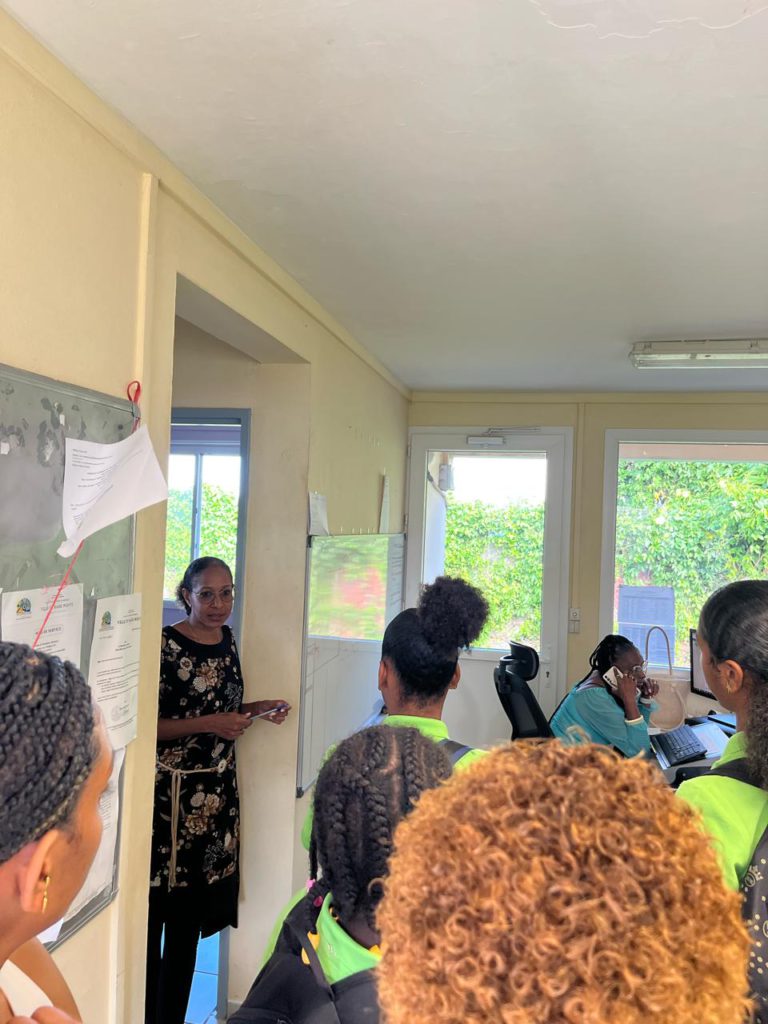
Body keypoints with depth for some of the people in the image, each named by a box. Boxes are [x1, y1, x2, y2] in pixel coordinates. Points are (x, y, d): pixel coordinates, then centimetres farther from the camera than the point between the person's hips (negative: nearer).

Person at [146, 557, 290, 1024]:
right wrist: (210, 724, -20)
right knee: (154, 911, 2)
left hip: (217, 792, 6)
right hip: (169, 793, -6)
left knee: (191, 916, 15)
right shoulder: (166, 646, -15)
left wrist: (256, 708, 4)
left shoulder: (226, 639, 7)